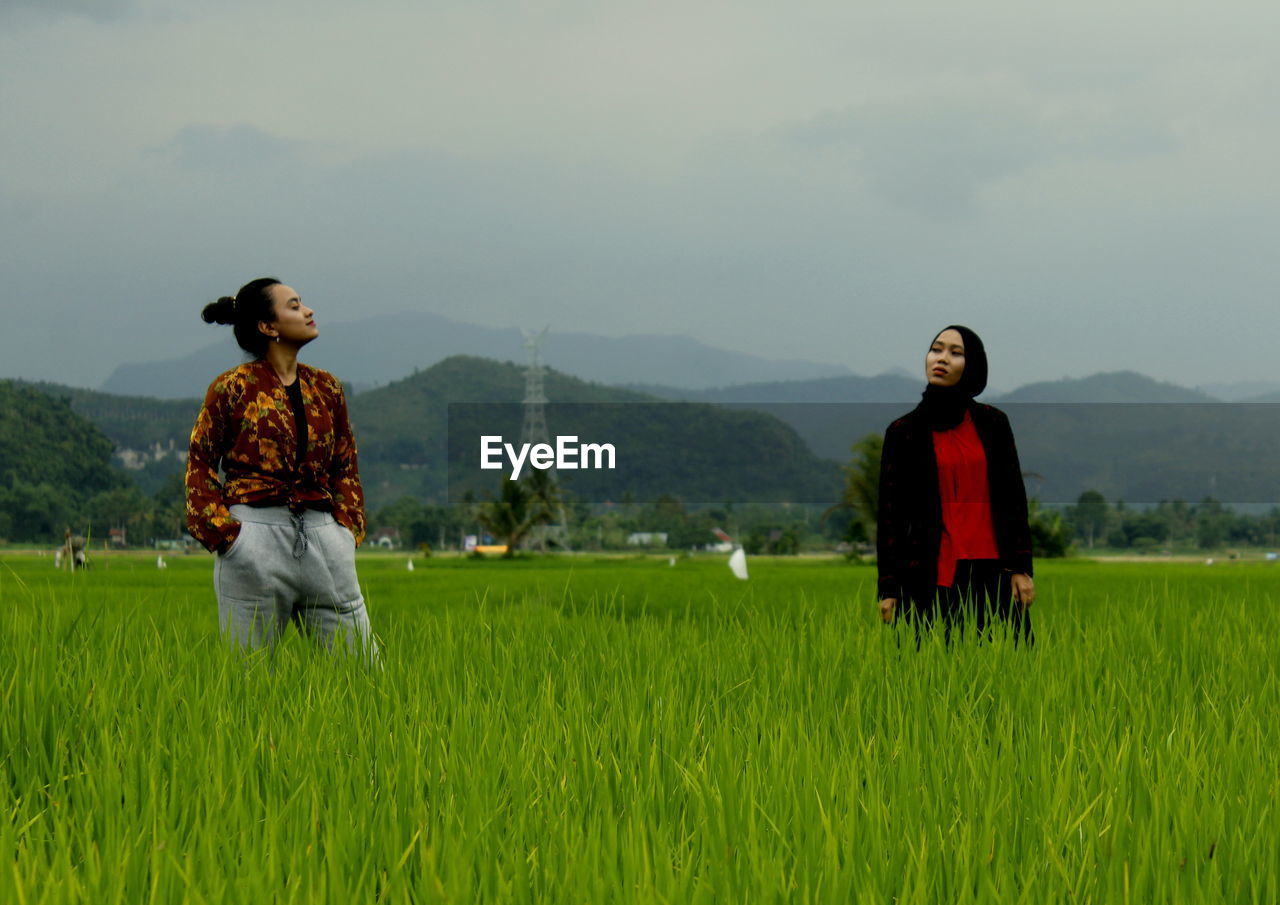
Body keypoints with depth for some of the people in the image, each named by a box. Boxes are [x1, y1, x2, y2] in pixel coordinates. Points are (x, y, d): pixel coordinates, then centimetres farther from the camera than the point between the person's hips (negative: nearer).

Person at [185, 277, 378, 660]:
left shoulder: (326, 387, 14)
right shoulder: (232, 388, 1)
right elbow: (200, 463, 2)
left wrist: (348, 528, 7)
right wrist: (222, 531, -7)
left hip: (322, 534, 4)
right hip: (255, 537, -4)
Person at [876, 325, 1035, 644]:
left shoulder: (992, 423, 9)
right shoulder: (903, 432, 5)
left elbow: (1014, 498, 9)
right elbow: (890, 513, 4)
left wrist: (1021, 568, 2)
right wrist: (888, 589, 0)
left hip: (991, 572, 1)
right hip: (931, 577, -1)